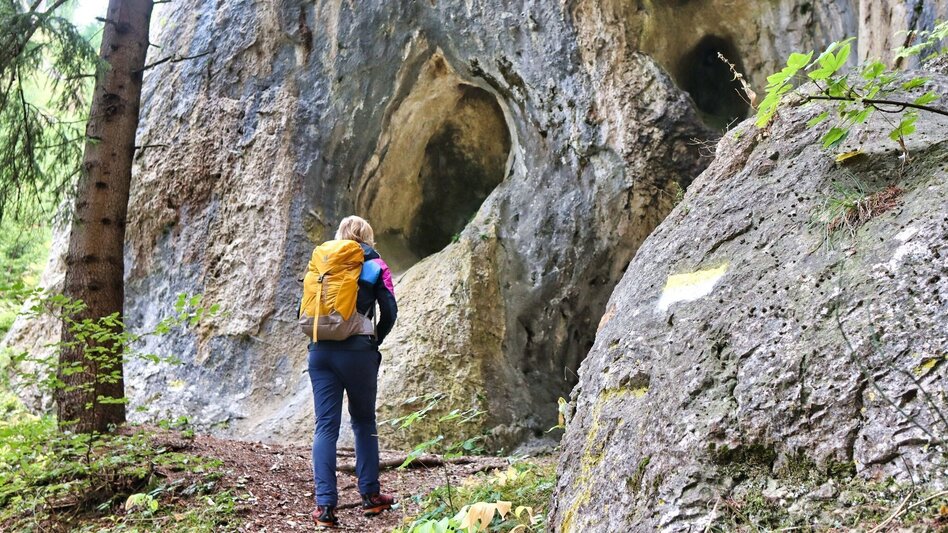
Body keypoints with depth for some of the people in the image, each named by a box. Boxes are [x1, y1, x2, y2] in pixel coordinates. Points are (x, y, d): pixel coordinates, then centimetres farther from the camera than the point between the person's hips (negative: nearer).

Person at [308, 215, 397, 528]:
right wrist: (375, 341, 12)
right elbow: (390, 311, -1)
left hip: (320, 351, 2)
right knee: (364, 422, 13)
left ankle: (325, 506, -2)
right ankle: (370, 496, 20)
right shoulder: (374, 265, 4)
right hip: (357, 352, -2)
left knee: (325, 426, 2)